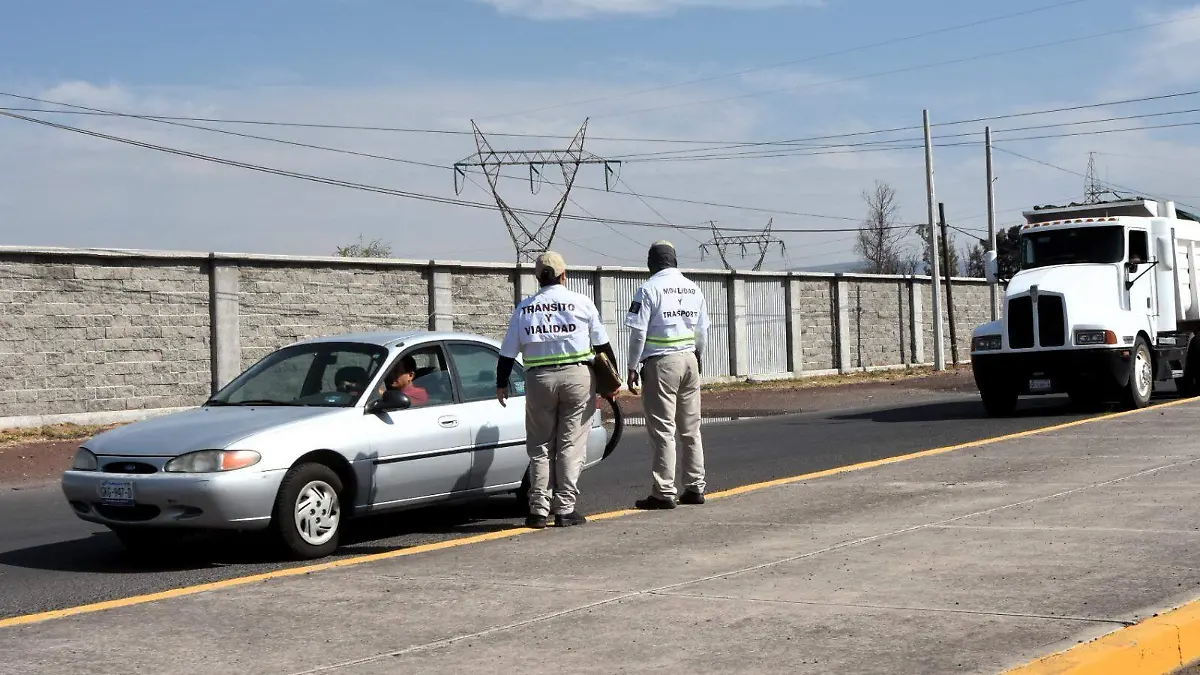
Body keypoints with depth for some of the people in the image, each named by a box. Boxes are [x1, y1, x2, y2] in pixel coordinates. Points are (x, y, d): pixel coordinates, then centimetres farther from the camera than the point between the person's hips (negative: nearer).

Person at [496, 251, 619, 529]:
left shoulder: (524, 308, 7)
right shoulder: (582, 303, 2)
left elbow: (508, 352, 9)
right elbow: (602, 345, 5)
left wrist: (501, 384, 19)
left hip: (539, 379, 2)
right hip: (577, 376, -2)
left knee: (540, 447, 10)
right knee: (571, 445, 2)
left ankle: (538, 510, 6)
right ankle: (565, 509, 0)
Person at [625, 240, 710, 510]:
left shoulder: (649, 289, -9)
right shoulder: (693, 289, 10)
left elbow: (638, 333, -11)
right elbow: (702, 332, 14)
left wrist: (633, 367, -4)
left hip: (661, 362, -6)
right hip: (688, 360, 6)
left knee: (663, 430, -4)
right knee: (691, 429, 12)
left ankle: (664, 493, -4)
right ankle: (695, 488, 16)